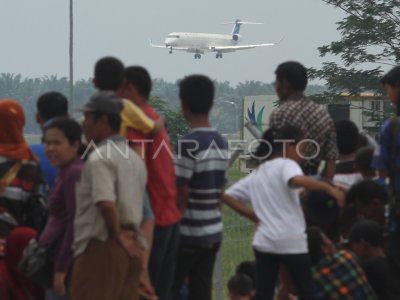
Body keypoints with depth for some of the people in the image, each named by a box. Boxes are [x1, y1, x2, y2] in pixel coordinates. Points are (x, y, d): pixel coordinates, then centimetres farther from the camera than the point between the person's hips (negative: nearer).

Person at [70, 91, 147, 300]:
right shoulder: (135, 159, 17)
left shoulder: (99, 158, -13)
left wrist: (117, 235, -13)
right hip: (131, 249, 9)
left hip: (101, 247, -9)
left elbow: (106, 203, -26)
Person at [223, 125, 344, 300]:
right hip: (292, 241, -6)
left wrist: (253, 216, 14)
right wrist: (328, 188, -29)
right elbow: (297, 180, -27)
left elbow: (227, 196, 17)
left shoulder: (256, 174, 17)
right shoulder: (286, 164, -4)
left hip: (264, 241, 6)